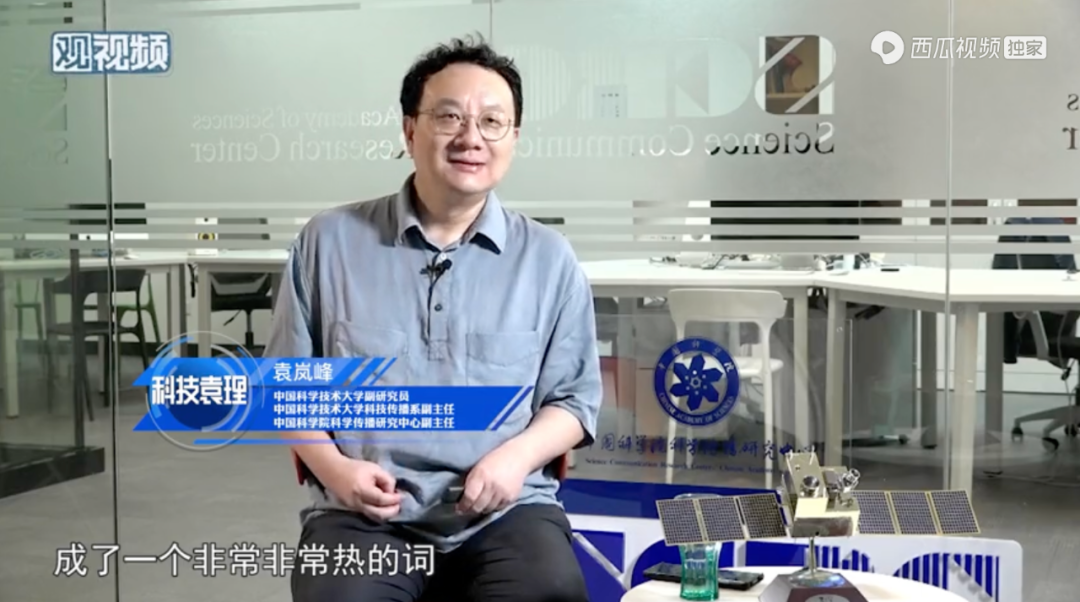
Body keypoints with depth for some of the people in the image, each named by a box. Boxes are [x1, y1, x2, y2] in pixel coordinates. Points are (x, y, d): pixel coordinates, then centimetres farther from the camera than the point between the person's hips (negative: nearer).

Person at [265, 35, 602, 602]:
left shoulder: (549, 258, 9)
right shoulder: (330, 241, 7)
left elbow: (574, 397, 14)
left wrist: (518, 455, -7)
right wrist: (333, 466, -5)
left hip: (507, 510, 1)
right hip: (363, 513, -1)